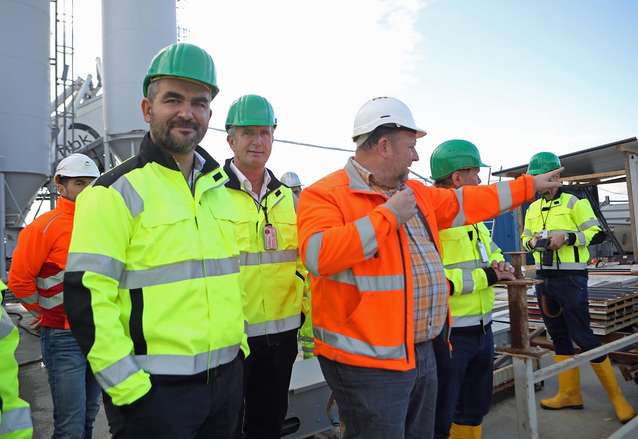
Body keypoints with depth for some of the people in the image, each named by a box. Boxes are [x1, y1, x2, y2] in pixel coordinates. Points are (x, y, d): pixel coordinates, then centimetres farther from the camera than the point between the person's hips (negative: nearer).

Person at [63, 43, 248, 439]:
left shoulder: (220, 188, 8)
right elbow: (87, 296, -14)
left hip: (228, 375, 7)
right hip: (155, 388, -6)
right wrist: (128, 387, -15)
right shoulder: (115, 192, -11)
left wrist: (239, 342, 14)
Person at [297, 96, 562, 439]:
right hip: (368, 362, -8)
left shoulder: (415, 192, 13)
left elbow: (467, 203, 24)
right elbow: (318, 256, -28)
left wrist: (529, 185, 30)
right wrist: (387, 215, -22)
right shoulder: (325, 194, -12)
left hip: (422, 353, 9)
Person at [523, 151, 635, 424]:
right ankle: (570, 393, 22)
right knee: (558, 335, 11)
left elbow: (597, 234, -7)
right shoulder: (532, 209, 12)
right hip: (543, 278, 6)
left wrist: (567, 236, -21)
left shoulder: (574, 203, -4)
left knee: (582, 336, -4)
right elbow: (525, 238, 19)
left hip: (570, 277, -6)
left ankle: (615, 394, 13)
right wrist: (532, 241, -3)